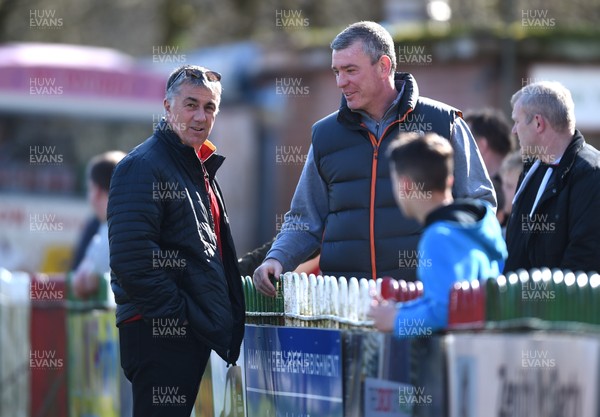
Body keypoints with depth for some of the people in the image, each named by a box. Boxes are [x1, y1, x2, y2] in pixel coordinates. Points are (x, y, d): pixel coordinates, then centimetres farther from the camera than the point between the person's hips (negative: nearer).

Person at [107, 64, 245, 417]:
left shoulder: (200, 168, 20)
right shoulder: (143, 166, -11)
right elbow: (132, 261, -21)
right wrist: (180, 316, -20)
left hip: (199, 332, 10)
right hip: (161, 333, -9)